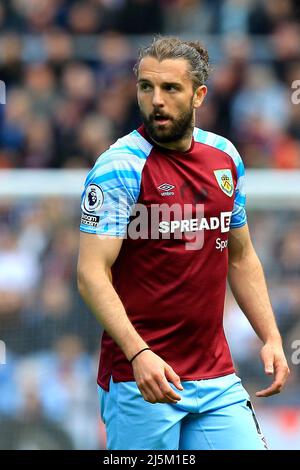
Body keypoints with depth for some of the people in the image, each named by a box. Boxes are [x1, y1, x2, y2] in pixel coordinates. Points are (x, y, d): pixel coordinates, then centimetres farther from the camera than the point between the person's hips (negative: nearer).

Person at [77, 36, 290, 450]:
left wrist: (271, 338, 10)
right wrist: (138, 353, -29)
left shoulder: (226, 157, 9)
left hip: (216, 377, 6)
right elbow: (92, 274, -17)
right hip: (140, 377, -6)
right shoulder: (120, 166, -11)